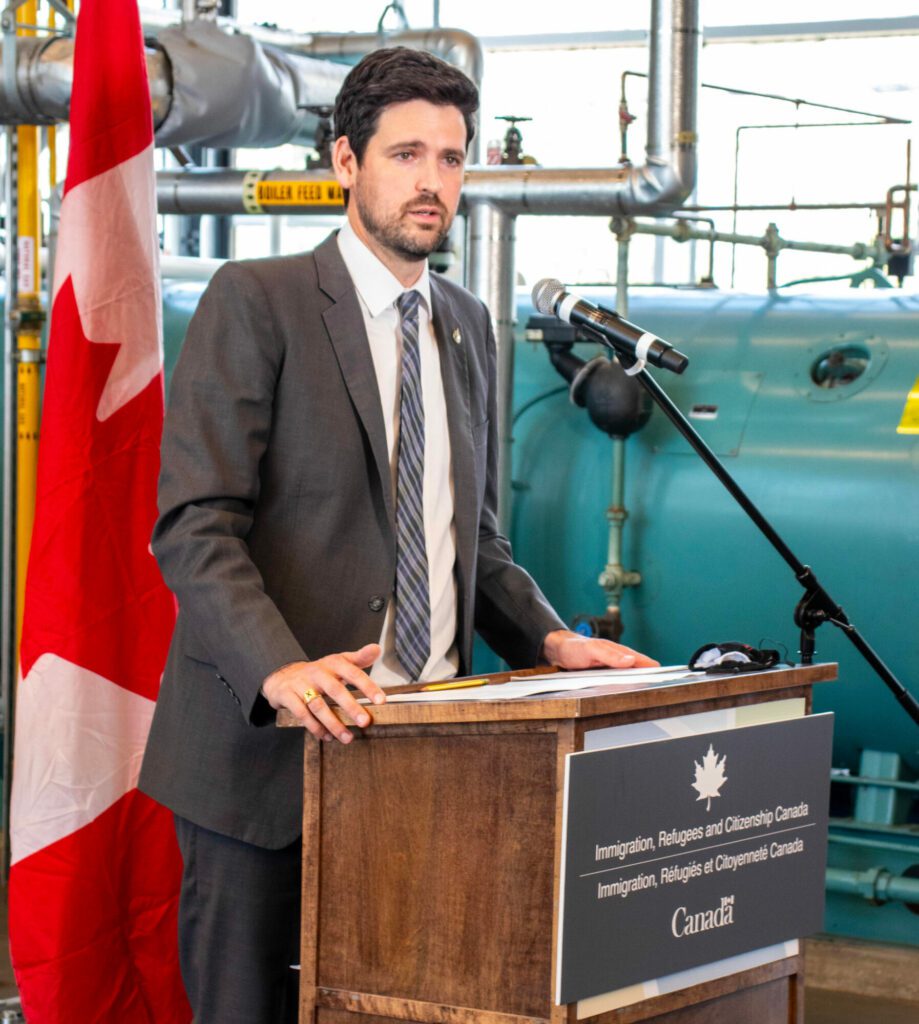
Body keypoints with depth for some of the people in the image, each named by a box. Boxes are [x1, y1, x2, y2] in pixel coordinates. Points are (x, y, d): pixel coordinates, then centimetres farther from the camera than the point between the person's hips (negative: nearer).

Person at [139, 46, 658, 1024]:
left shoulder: (467, 326, 16)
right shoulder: (254, 302, -5)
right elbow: (193, 523, -14)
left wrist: (549, 639, 6)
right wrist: (279, 669, -29)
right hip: (269, 746, -5)